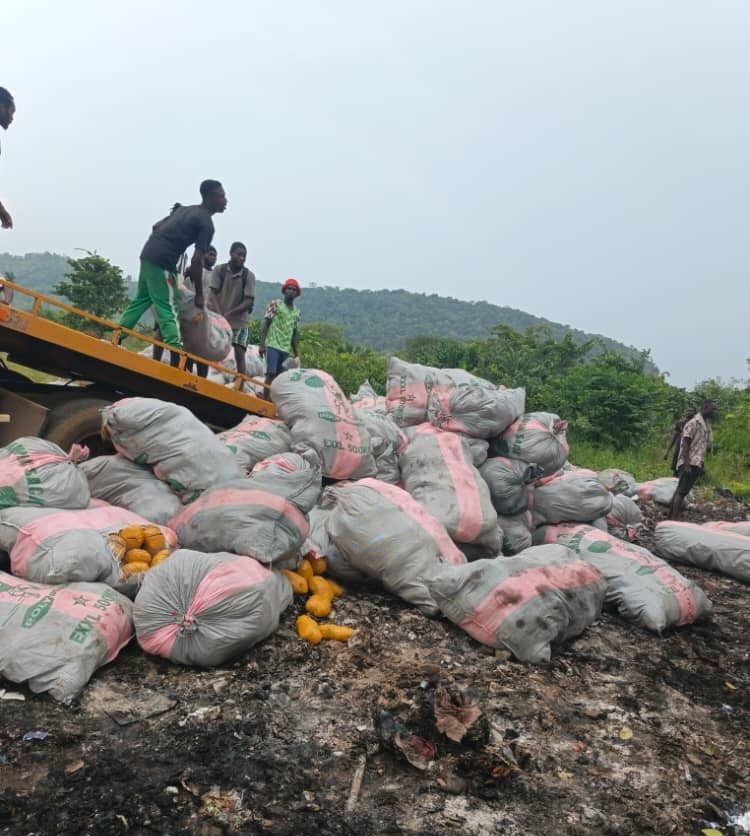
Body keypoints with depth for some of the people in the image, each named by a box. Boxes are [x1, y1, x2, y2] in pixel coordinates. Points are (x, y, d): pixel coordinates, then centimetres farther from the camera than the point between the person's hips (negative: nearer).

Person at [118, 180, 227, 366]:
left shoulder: (185, 209, 19)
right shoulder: (207, 224, -8)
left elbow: (156, 226, 24)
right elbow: (196, 261, -14)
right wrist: (199, 294, -8)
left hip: (148, 253, 9)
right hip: (162, 262, -9)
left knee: (142, 298, 20)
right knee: (167, 310, -8)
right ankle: (177, 360, -7)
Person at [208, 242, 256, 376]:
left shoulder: (249, 275, -6)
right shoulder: (219, 270, -4)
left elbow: (249, 302, -10)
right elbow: (212, 294, -9)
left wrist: (230, 313, -22)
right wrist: (218, 316, -24)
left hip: (239, 321, -1)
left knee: (239, 354, -9)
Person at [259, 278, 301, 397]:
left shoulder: (297, 312, 15)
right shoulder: (275, 304, 1)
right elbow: (265, 324, -2)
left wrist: (296, 354, 14)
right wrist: (262, 344, -11)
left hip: (286, 348, 5)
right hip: (272, 345, -5)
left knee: (280, 377, 3)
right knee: (271, 373, -13)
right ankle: (266, 400, -10)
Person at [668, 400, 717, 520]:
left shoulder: (707, 425, 16)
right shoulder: (693, 423, -11)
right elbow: (685, 444, -16)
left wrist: (702, 465, 19)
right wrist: (687, 464, -22)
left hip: (696, 464, 9)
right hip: (689, 463, -9)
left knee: (680, 490, 11)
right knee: (682, 491, -11)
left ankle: (671, 517, 16)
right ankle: (674, 519, -12)